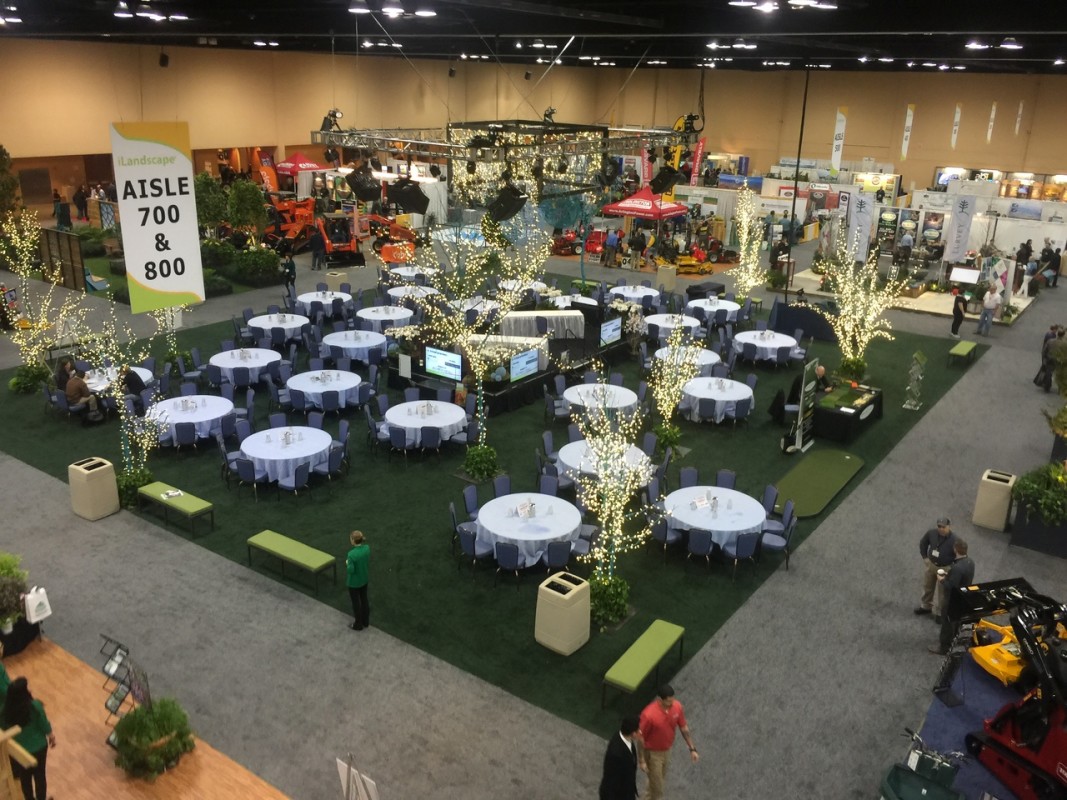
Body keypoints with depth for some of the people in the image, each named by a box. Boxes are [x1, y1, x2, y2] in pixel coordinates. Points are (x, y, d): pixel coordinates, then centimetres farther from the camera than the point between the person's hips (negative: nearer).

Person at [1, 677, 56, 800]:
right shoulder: (35, 706, -27)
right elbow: (44, 725, -14)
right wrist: (51, 736, 7)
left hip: (18, 749, 2)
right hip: (38, 746, -2)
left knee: (24, 777, 25)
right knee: (39, 775, 20)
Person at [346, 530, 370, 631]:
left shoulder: (352, 554, -32)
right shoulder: (367, 548, -12)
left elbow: (351, 570, -25)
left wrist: (347, 563, -6)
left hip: (354, 582, -6)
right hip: (364, 579, 6)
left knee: (356, 603, 14)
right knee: (364, 599, 23)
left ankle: (358, 624, 31)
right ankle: (366, 621, 39)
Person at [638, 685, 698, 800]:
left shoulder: (677, 707, -19)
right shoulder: (649, 714, -36)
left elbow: (684, 728, -3)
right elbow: (641, 738, -22)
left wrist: (692, 749, 0)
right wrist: (642, 761, -15)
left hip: (667, 749, 6)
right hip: (653, 753, -6)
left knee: (660, 777, 28)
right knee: (657, 786, 8)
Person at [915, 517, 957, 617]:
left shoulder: (954, 540, -27)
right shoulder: (931, 533, -13)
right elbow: (923, 543, 7)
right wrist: (924, 557, 5)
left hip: (944, 568, -5)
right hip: (929, 564, 5)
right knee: (927, 586, 22)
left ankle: (941, 612, 30)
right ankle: (926, 606, 44)